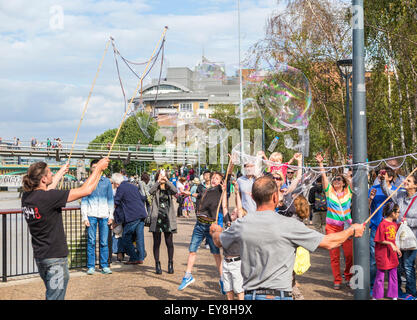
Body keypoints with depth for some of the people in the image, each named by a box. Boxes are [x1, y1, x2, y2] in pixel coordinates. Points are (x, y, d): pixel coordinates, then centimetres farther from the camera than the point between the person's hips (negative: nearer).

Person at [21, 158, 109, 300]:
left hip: (39, 256, 8)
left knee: (51, 294, 22)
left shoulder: (26, 197, -1)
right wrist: (99, 168, -5)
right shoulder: (48, 198, -23)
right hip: (55, 257, -8)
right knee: (55, 296, 1)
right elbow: (85, 190, -19)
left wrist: (61, 172, 37)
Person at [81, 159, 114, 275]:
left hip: (104, 215, 1)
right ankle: (91, 266, 5)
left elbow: (110, 199, 13)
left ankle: (105, 265, 8)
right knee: (91, 242, -2)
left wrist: (111, 216, 7)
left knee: (104, 242, 0)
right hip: (91, 215, -1)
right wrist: (84, 217, -2)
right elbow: (84, 200, 6)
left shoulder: (106, 181, 10)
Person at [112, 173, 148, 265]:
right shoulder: (134, 186, 17)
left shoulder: (121, 188, -5)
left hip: (132, 217, -7)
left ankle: (134, 258, 3)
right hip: (141, 215, 7)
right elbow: (142, 198, 25)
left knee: (126, 238, 4)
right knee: (139, 237, 10)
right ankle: (140, 257, 11)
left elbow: (115, 203, -4)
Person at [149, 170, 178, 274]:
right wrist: (158, 181, -16)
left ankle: (170, 264, 13)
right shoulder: (156, 189, 7)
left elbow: (175, 191, -11)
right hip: (156, 218, -1)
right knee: (156, 242, 2)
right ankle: (157, 265, 8)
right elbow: (150, 191, -16)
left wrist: (167, 180, -11)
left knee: (169, 242, 3)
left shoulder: (168, 189, 11)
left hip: (168, 218, 1)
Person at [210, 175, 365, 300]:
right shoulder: (288, 225, -13)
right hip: (278, 294, -4)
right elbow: (329, 242, -6)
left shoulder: (241, 225, -2)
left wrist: (216, 230, 44)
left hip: (249, 294, 4)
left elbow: (218, 241, 20)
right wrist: (352, 230, 13)